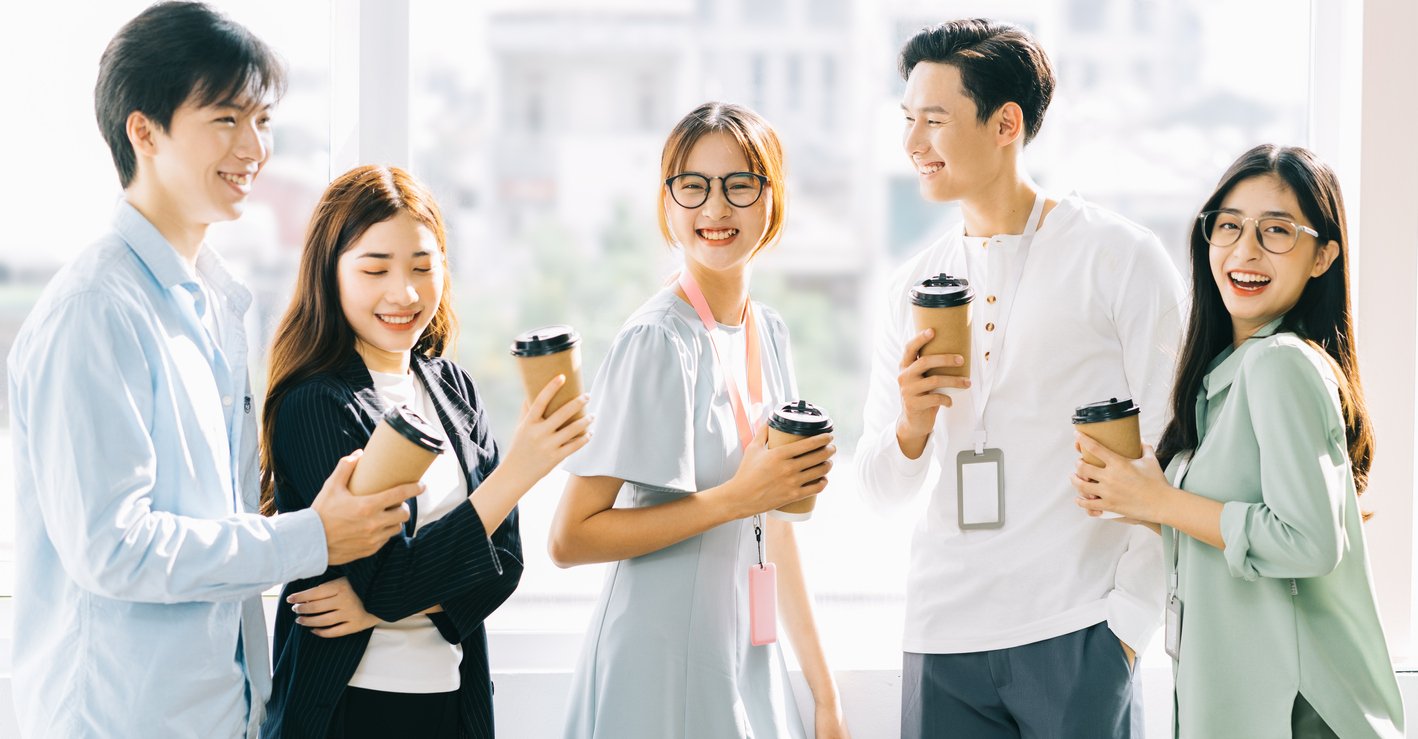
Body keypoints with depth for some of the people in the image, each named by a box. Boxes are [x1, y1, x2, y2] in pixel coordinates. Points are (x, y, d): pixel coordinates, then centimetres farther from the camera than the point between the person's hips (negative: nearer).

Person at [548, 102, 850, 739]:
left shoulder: (769, 332, 8)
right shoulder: (657, 340, -16)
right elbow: (569, 538, -19)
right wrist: (738, 497, -21)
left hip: (749, 668, 7)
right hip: (662, 681, -7)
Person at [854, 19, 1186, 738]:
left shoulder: (1120, 258, -1)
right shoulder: (911, 289, 11)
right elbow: (879, 488, 13)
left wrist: (1130, 622, -10)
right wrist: (911, 425, -8)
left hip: (1077, 632, -4)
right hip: (943, 637, 4)